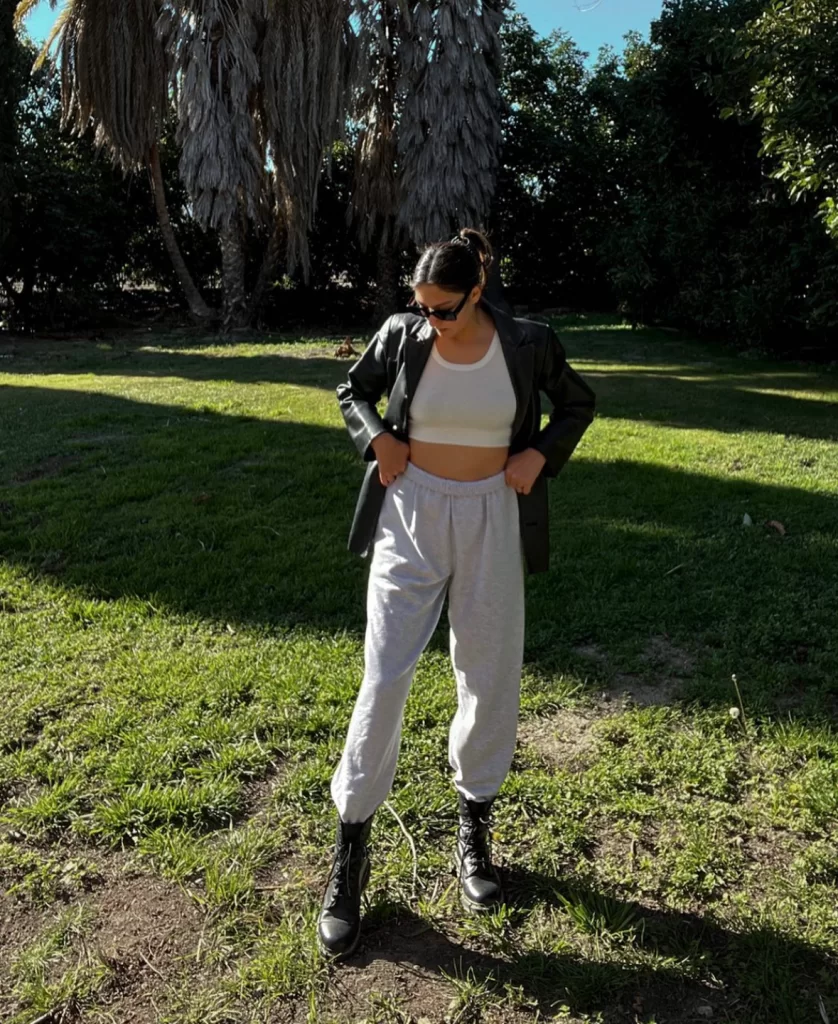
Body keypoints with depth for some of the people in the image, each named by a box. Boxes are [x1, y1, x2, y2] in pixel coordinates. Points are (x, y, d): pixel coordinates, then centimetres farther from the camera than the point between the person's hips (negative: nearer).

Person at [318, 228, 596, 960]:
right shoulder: (401, 335, -4)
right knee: (384, 679, -4)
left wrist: (540, 455, -6)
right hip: (411, 516, 0)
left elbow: (578, 404, 10)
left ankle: (475, 831, 31)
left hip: (490, 520, 1)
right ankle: (351, 852, 12)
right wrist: (377, 437, -7)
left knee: (490, 679, 9)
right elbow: (353, 392, 12)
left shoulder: (527, 344, -5)